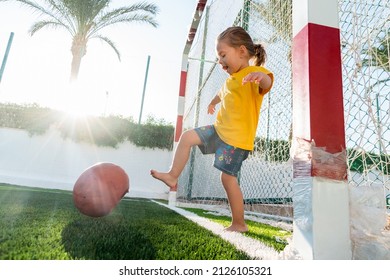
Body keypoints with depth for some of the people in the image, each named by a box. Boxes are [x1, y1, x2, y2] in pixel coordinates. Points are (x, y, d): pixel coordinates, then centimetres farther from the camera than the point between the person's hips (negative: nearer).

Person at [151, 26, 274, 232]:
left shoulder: (253, 75, -12)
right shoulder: (231, 78, 17)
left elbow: (267, 82, -36)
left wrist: (261, 76, -59)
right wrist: (213, 102, 58)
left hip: (237, 138, -8)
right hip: (220, 129, 9)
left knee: (228, 177, -6)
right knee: (187, 137, 6)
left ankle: (239, 223, 10)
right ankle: (173, 176, 16)